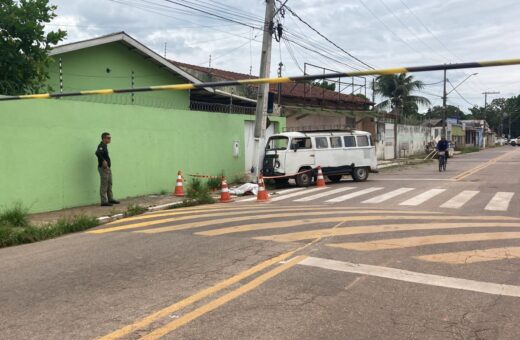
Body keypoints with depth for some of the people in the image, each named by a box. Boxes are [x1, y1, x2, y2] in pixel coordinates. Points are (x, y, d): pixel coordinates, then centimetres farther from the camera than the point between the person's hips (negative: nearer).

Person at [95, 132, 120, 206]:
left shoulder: (105, 146, 15)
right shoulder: (101, 146, -15)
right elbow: (97, 153, -33)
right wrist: (103, 160, -31)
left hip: (107, 168, 10)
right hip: (103, 168, -10)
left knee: (109, 184, 16)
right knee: (104, 185, -5)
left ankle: (110, 199, 26)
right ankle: (104, 201, -2)